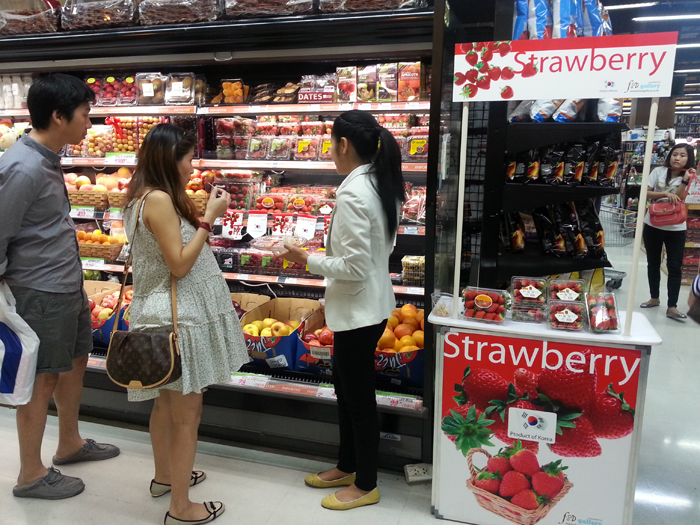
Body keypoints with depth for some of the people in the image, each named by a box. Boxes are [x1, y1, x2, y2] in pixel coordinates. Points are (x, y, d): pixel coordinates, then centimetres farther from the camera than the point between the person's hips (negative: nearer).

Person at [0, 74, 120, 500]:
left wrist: (72, 278, 16)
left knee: (77, 360, 21)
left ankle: (70, 443, 41)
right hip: (42, 293, -9)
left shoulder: (48, 158, 6)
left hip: (69, 285, 9)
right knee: (42, 380, 6)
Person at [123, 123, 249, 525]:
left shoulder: (149, 196, 11)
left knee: (168, 401, 23)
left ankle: (165, 476, 42)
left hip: (165, 312, 10)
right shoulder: (159, 199, -20)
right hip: (177, 316, -10)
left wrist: (203, 214, 8)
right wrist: (209, 217, -17)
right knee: (187, 411, 1)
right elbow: (179, 264, -21)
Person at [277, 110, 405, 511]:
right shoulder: (382, 184, 5)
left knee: (359, 397, 7)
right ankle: (347, 467, 41)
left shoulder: (352, 193, -23)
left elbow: (354, 267, -24)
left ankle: (366, 485, 28)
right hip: (370, 304, 10)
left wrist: (307, 260, -13)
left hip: (358, 310, -10)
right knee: (347, 388, 22)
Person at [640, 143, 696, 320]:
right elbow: (646, 193, -6)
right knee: (653, 263, 12)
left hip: (676, 229, -1)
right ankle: (654, 298, 28)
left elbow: (679, 200, -13)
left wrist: (685, 181, -23)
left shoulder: (689, 177, -1)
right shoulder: (658, 172, -1)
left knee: (675, 267, -5)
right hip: (653, 225, 1)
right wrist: (665, 194, -19)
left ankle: (672, 307, -3)